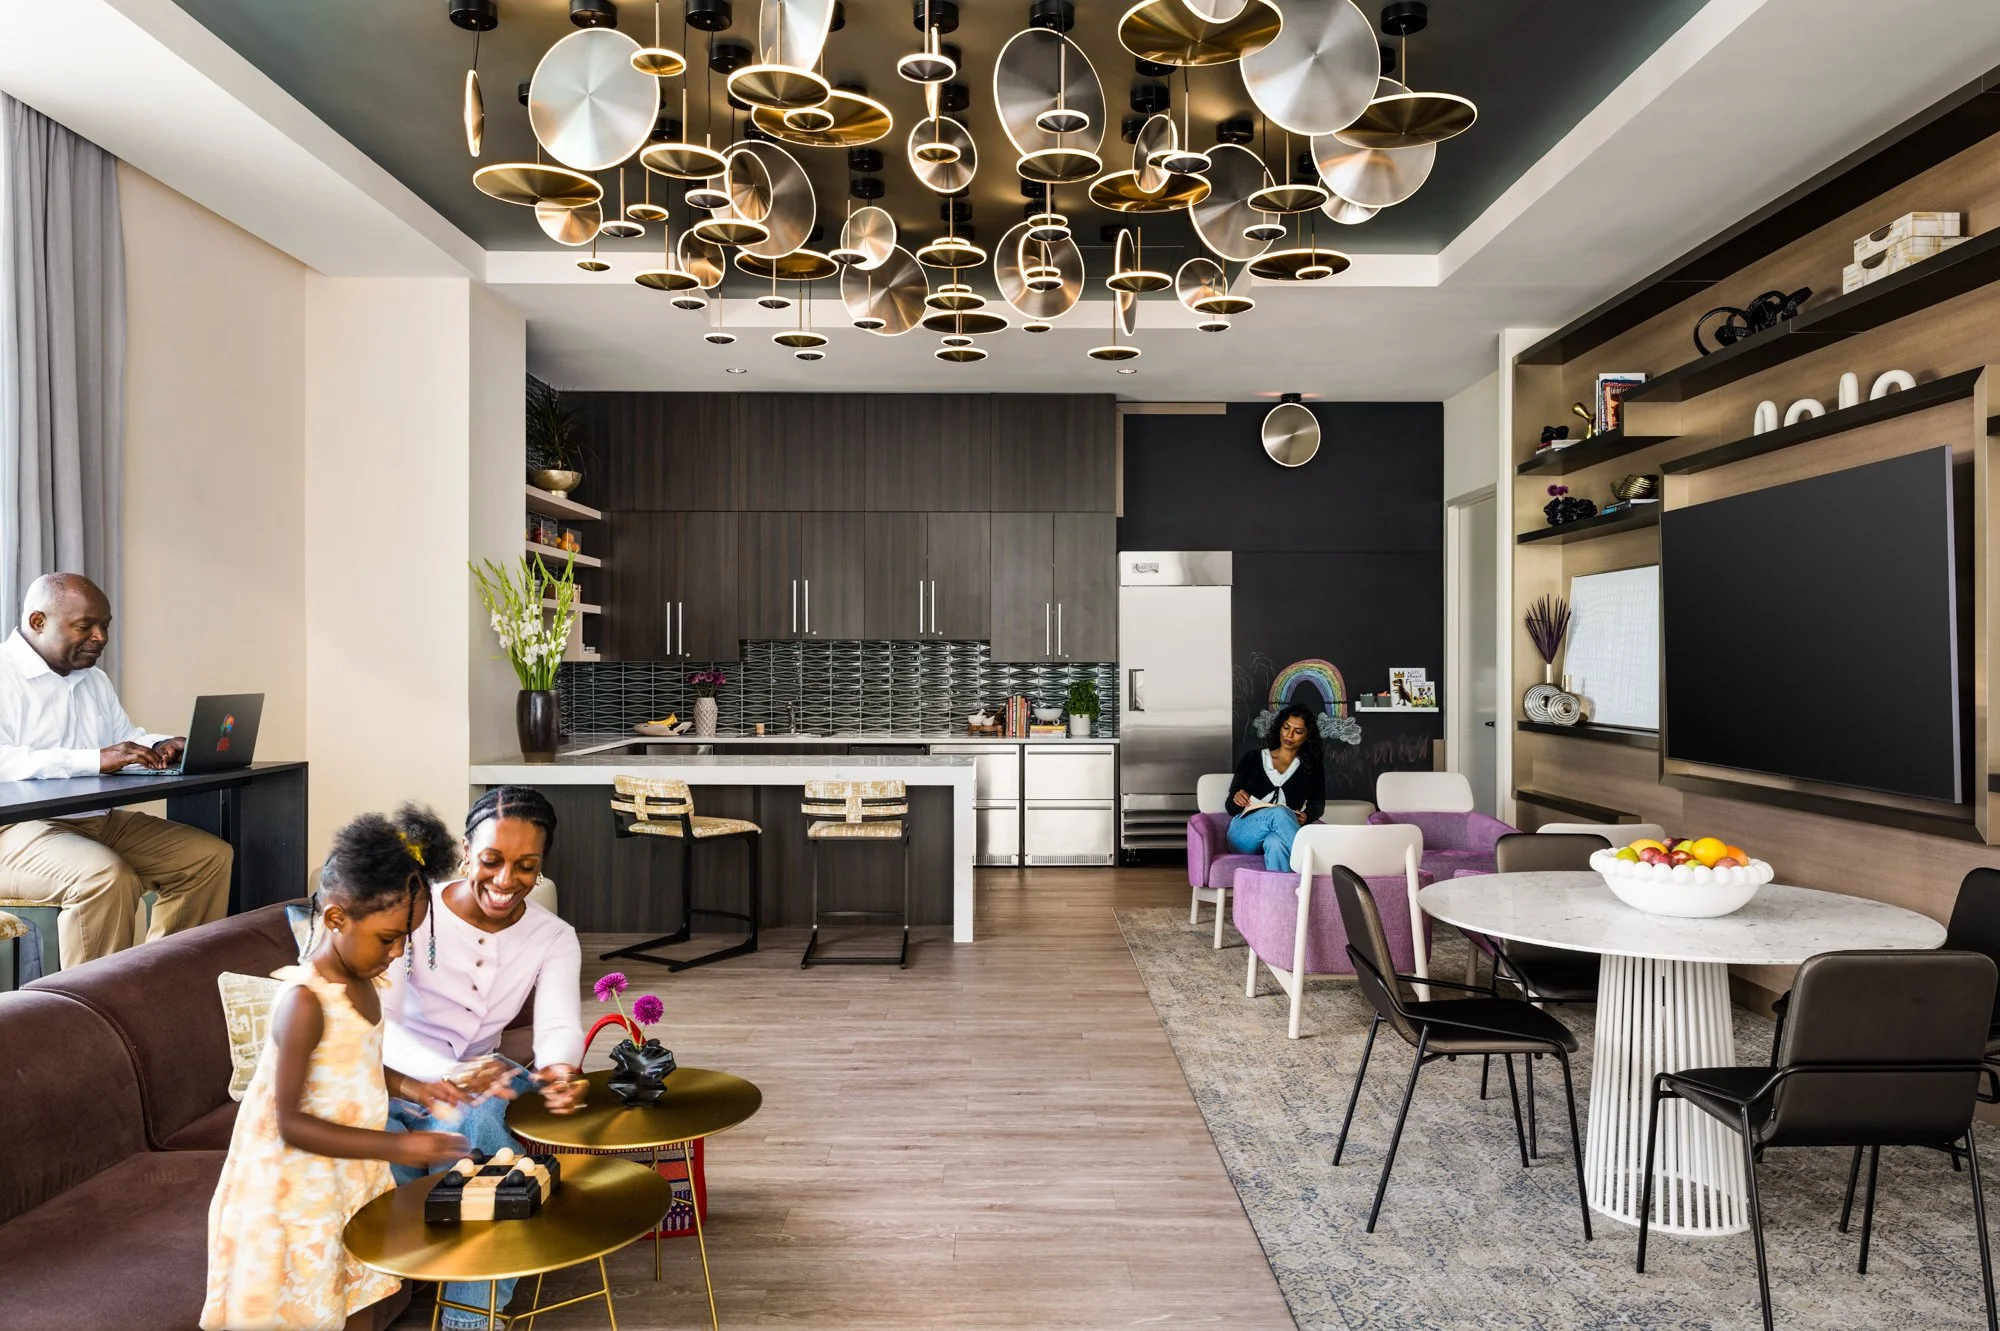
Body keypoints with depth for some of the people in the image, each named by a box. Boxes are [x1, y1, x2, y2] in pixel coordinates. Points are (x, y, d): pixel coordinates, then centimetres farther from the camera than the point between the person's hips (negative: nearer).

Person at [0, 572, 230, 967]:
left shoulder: (93, 679, 17)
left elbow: (125, 737, 25)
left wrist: (161, 747, 0)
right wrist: (94, 760, -32)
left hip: (100, 821, 8)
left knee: (210, 855, -5)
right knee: (107, 876, -35)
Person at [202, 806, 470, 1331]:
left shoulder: (363, 981, -2)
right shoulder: (305, 1001, -27)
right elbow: (291, 1124, -26)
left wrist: (408, 1087, -2)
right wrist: (394, 1146, -29)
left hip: (350, 1173, 8)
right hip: (299, 1185, -8)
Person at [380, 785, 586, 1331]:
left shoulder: (553, 938, -5)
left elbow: (560, 1026, -19)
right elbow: (378, 1021, -23)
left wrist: (560, 1069, -46)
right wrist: (449, 1074, -44)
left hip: (477, 1086, 3)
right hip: (396, 1080, -3)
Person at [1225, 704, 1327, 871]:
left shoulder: (1312, 768, 20)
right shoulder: (1253, 758, 16)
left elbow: (1318, 803, 10)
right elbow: (1230, 805, 15)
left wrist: (1307, 816, -14)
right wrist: (1237, 799, -10)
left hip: (1279, 836, 1)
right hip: (1243, 832, -1)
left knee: (1275, 842, -41)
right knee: (1280, 813, -37)